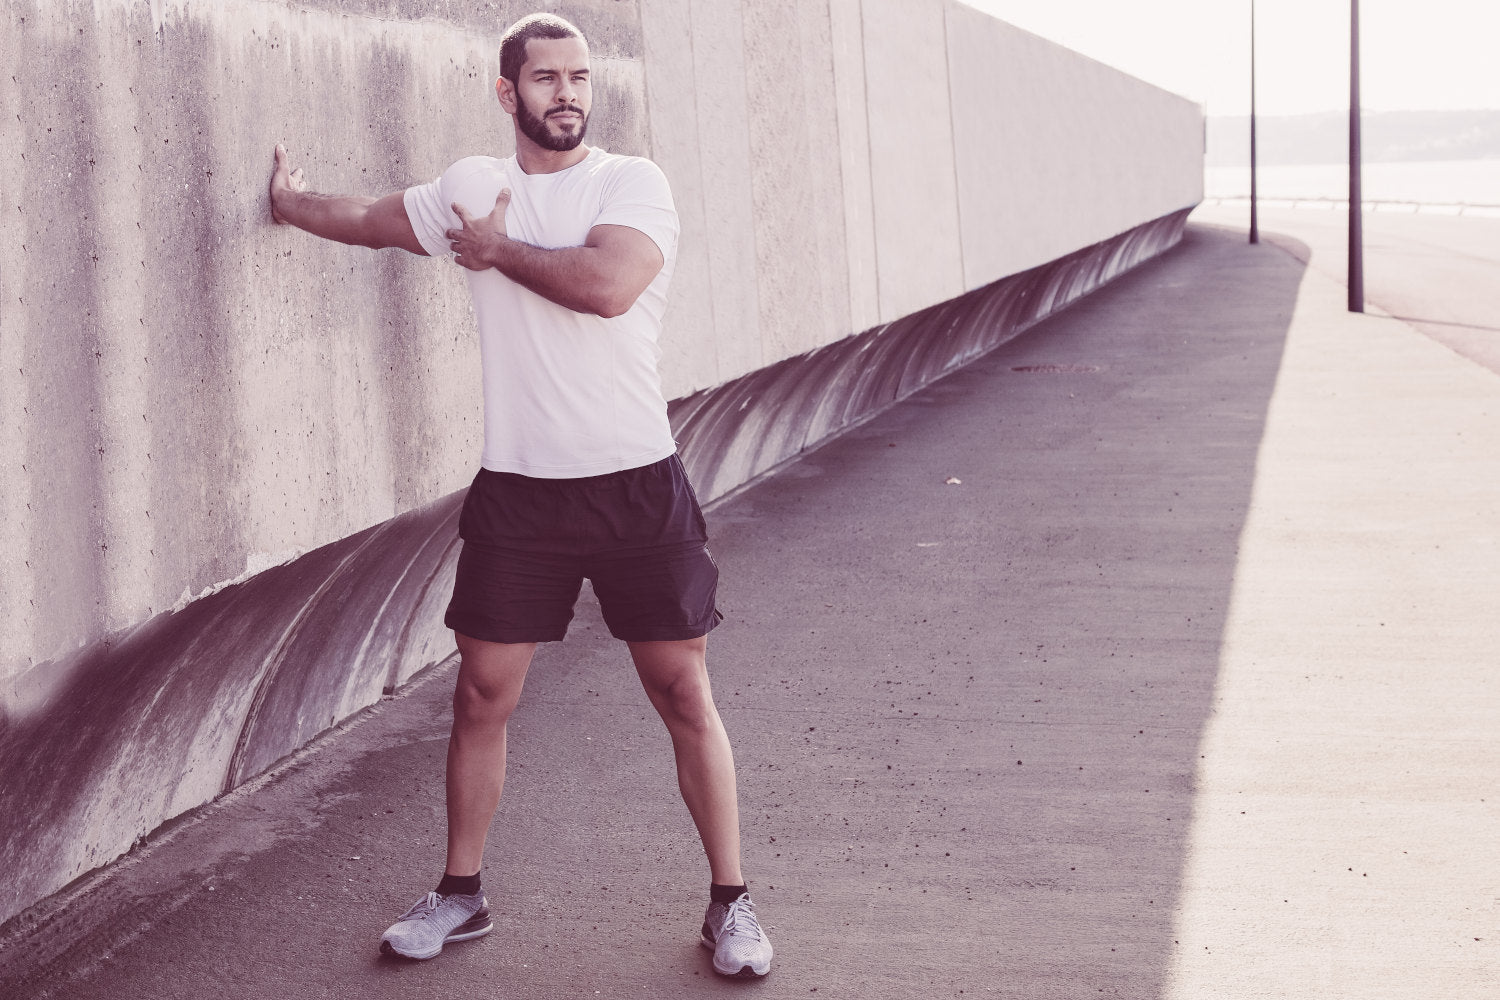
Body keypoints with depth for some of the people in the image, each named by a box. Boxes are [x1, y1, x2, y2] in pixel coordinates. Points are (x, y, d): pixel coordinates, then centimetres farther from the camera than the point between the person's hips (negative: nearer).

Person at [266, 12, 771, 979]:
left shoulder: (632, 182, -7)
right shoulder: (472, 187, 7)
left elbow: (605, 285, -25)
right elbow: (368, 219, 25)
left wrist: (501, 250, -12)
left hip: (637, 485, -3)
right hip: (518, 490, 4)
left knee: (685, 693, 2)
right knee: (482, 695, 8)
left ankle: (731, 901, 14)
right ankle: (461, 894, 25)